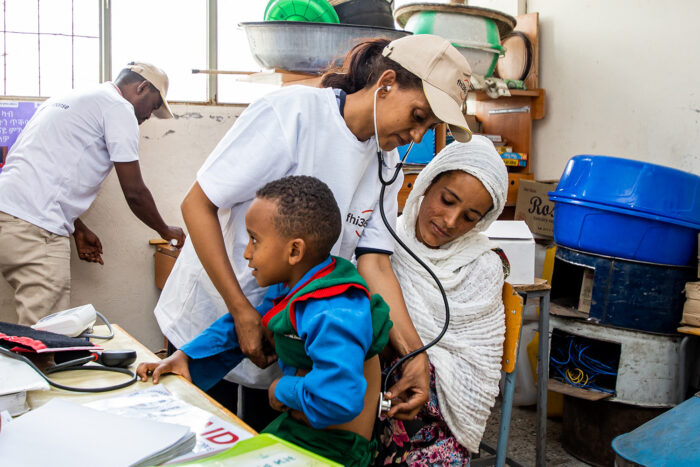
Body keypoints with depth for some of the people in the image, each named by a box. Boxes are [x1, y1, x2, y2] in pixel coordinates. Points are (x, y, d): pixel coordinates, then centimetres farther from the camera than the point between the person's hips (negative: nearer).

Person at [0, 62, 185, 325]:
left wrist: (79, 230, 30)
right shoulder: (119, 108, -1)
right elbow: (134, 192, -2)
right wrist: (166, 231, 15)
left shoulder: (70, 98, 27)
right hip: (34, 225, -10)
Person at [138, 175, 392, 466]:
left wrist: (283, 389, -23)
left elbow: (338, 400, -43)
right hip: (293, 429, 9)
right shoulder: (289, 288, 2)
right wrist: (185, 356, 5)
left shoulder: (332, 315, -31)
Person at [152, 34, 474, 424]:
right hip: (213, 317, -5)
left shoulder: (387, 166, -1)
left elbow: (375, 263, -6)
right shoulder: (293, 112, -21)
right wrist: (243, 313, -22)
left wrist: (415, 354, -18)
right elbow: (197, 205, -20)